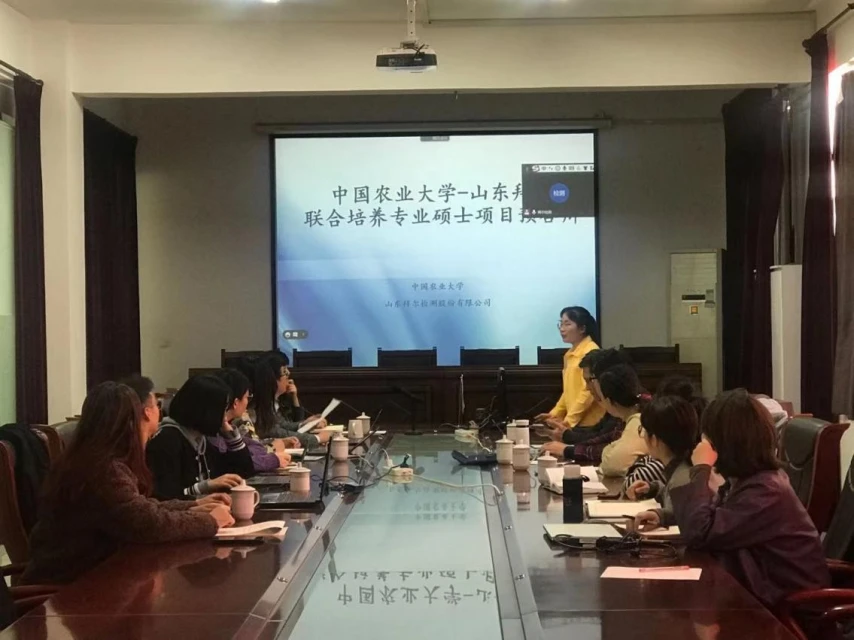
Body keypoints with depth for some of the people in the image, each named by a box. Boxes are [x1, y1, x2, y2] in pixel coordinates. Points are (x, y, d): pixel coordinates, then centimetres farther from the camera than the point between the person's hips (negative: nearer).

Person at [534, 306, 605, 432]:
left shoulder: (591, 351, -11)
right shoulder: (569, 354, 15)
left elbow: (589, 391, -17)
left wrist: (568, 421, -18)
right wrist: (554, 414, 13)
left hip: (589, 423, -8)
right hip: (572, 422, 8)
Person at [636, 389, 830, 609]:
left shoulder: (765, 492, -24)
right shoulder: (746, 478, 3)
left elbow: (698, 533, -27)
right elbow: (711, 515, 21)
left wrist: (701, 469, -19)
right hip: (760, 588, 8)